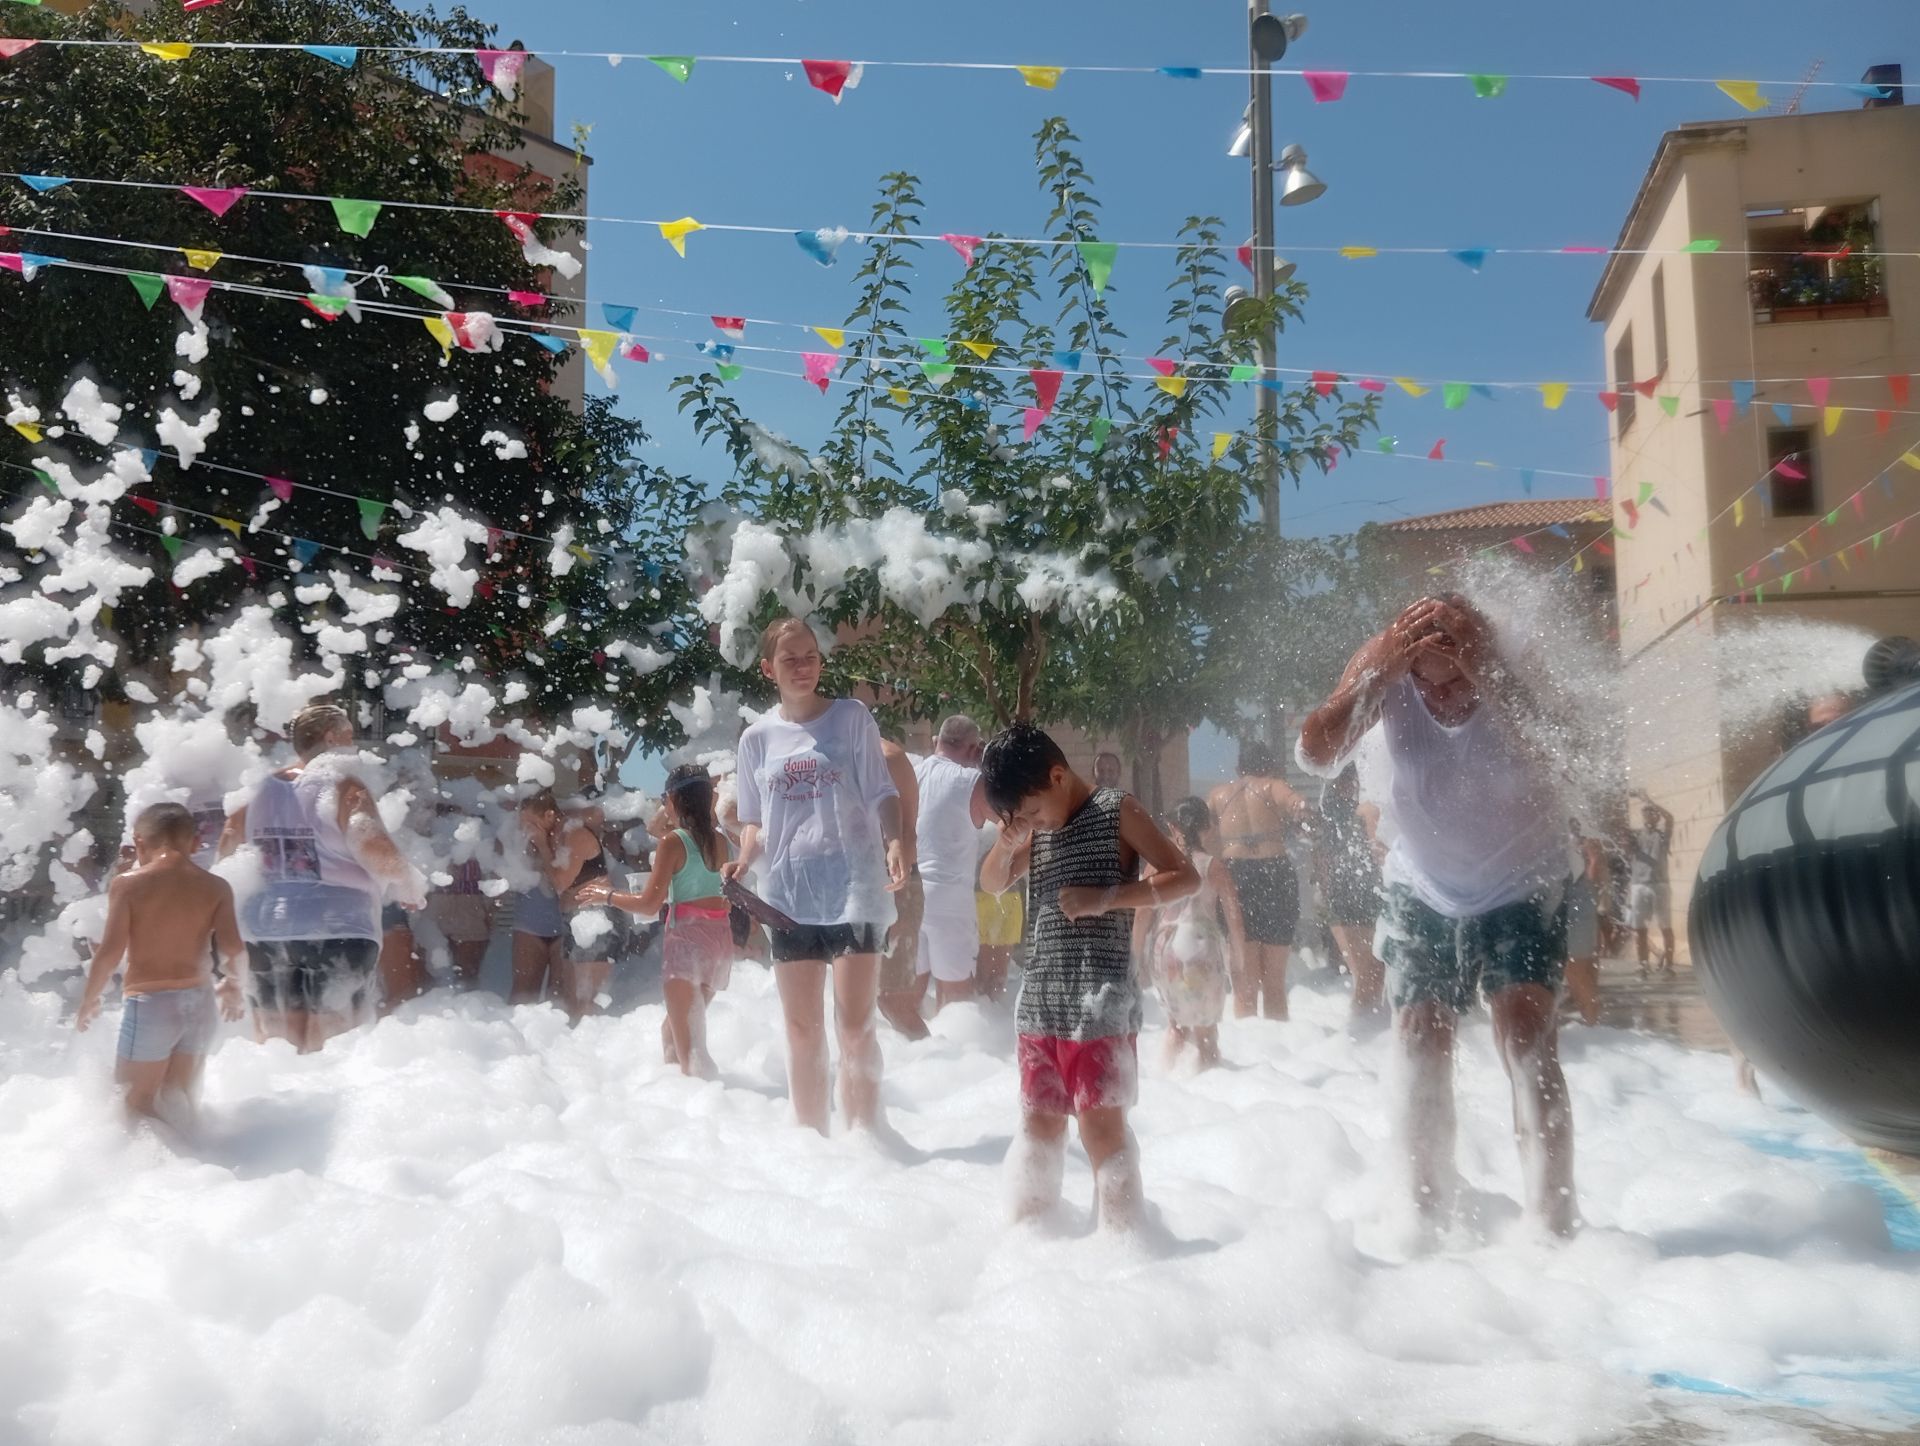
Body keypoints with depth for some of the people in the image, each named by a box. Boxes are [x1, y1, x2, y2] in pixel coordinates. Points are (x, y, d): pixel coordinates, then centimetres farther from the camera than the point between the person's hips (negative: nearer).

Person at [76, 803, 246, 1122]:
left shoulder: (127, 884, -6)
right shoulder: (217, 887, 1)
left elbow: (111, 953, -10)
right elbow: (233, 949, -7)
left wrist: (89, 999, 5)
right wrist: (232, 983, 13)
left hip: (150, 1003, -4)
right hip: (201, 1002, 4)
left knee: (138, 1103, 8)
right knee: (181, 1103, 19)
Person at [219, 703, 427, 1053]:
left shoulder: (265, 790, 12)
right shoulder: (344, 788, -8)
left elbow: (225, 849, 20)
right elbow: (374, 850, -22)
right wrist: (410, 886, -5)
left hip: (266, 934, 6)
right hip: (336, 931, -6)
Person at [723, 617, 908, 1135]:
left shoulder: (852, 717, 1)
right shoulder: (757, 737, 9)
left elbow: (881, 795, -2)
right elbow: (754, 820, 14)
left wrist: (895, 842, -21)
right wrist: (744, 859, -6)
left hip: (852, 885, -3)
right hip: (788, 892, 3)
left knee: (854, 1025, -5)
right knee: (802, 1029, 10)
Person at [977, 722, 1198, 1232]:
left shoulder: (1116, 811, -5)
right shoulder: (1038, 829, 13)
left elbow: (1185, 877, -9)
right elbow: (992, 884, 23)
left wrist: (1106, 897, -18)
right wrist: (1007, 843, 1)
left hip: (1100, 1002, -6)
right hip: (1040, 1002, 6)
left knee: (1101, 1125, -6)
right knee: (1038, 1125, 12)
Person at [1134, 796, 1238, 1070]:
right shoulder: (1215, 868, -5)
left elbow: (1142, 915, -1)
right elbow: (1234, 920, -3)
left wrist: (1137, 955, 8)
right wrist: (1237, 960, 7)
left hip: (1165, 948, 2)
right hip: (1202, 948, -2)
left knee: (1177, 1019, 23)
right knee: (1205, 1029, 13)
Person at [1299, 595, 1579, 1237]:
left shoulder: (1512, 673, -25)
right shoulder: (1381, 670, -20)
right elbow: (1316, 755, -33)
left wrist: (1473, 667, -53)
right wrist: (1382, 668, -45)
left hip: (1521, 887, -2)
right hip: (1423, 891, 3)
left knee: (1527, 1043, -17)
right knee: (1422, 1052, 3)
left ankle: (1553, 1224, -15)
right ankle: (1428, 1219, 16)